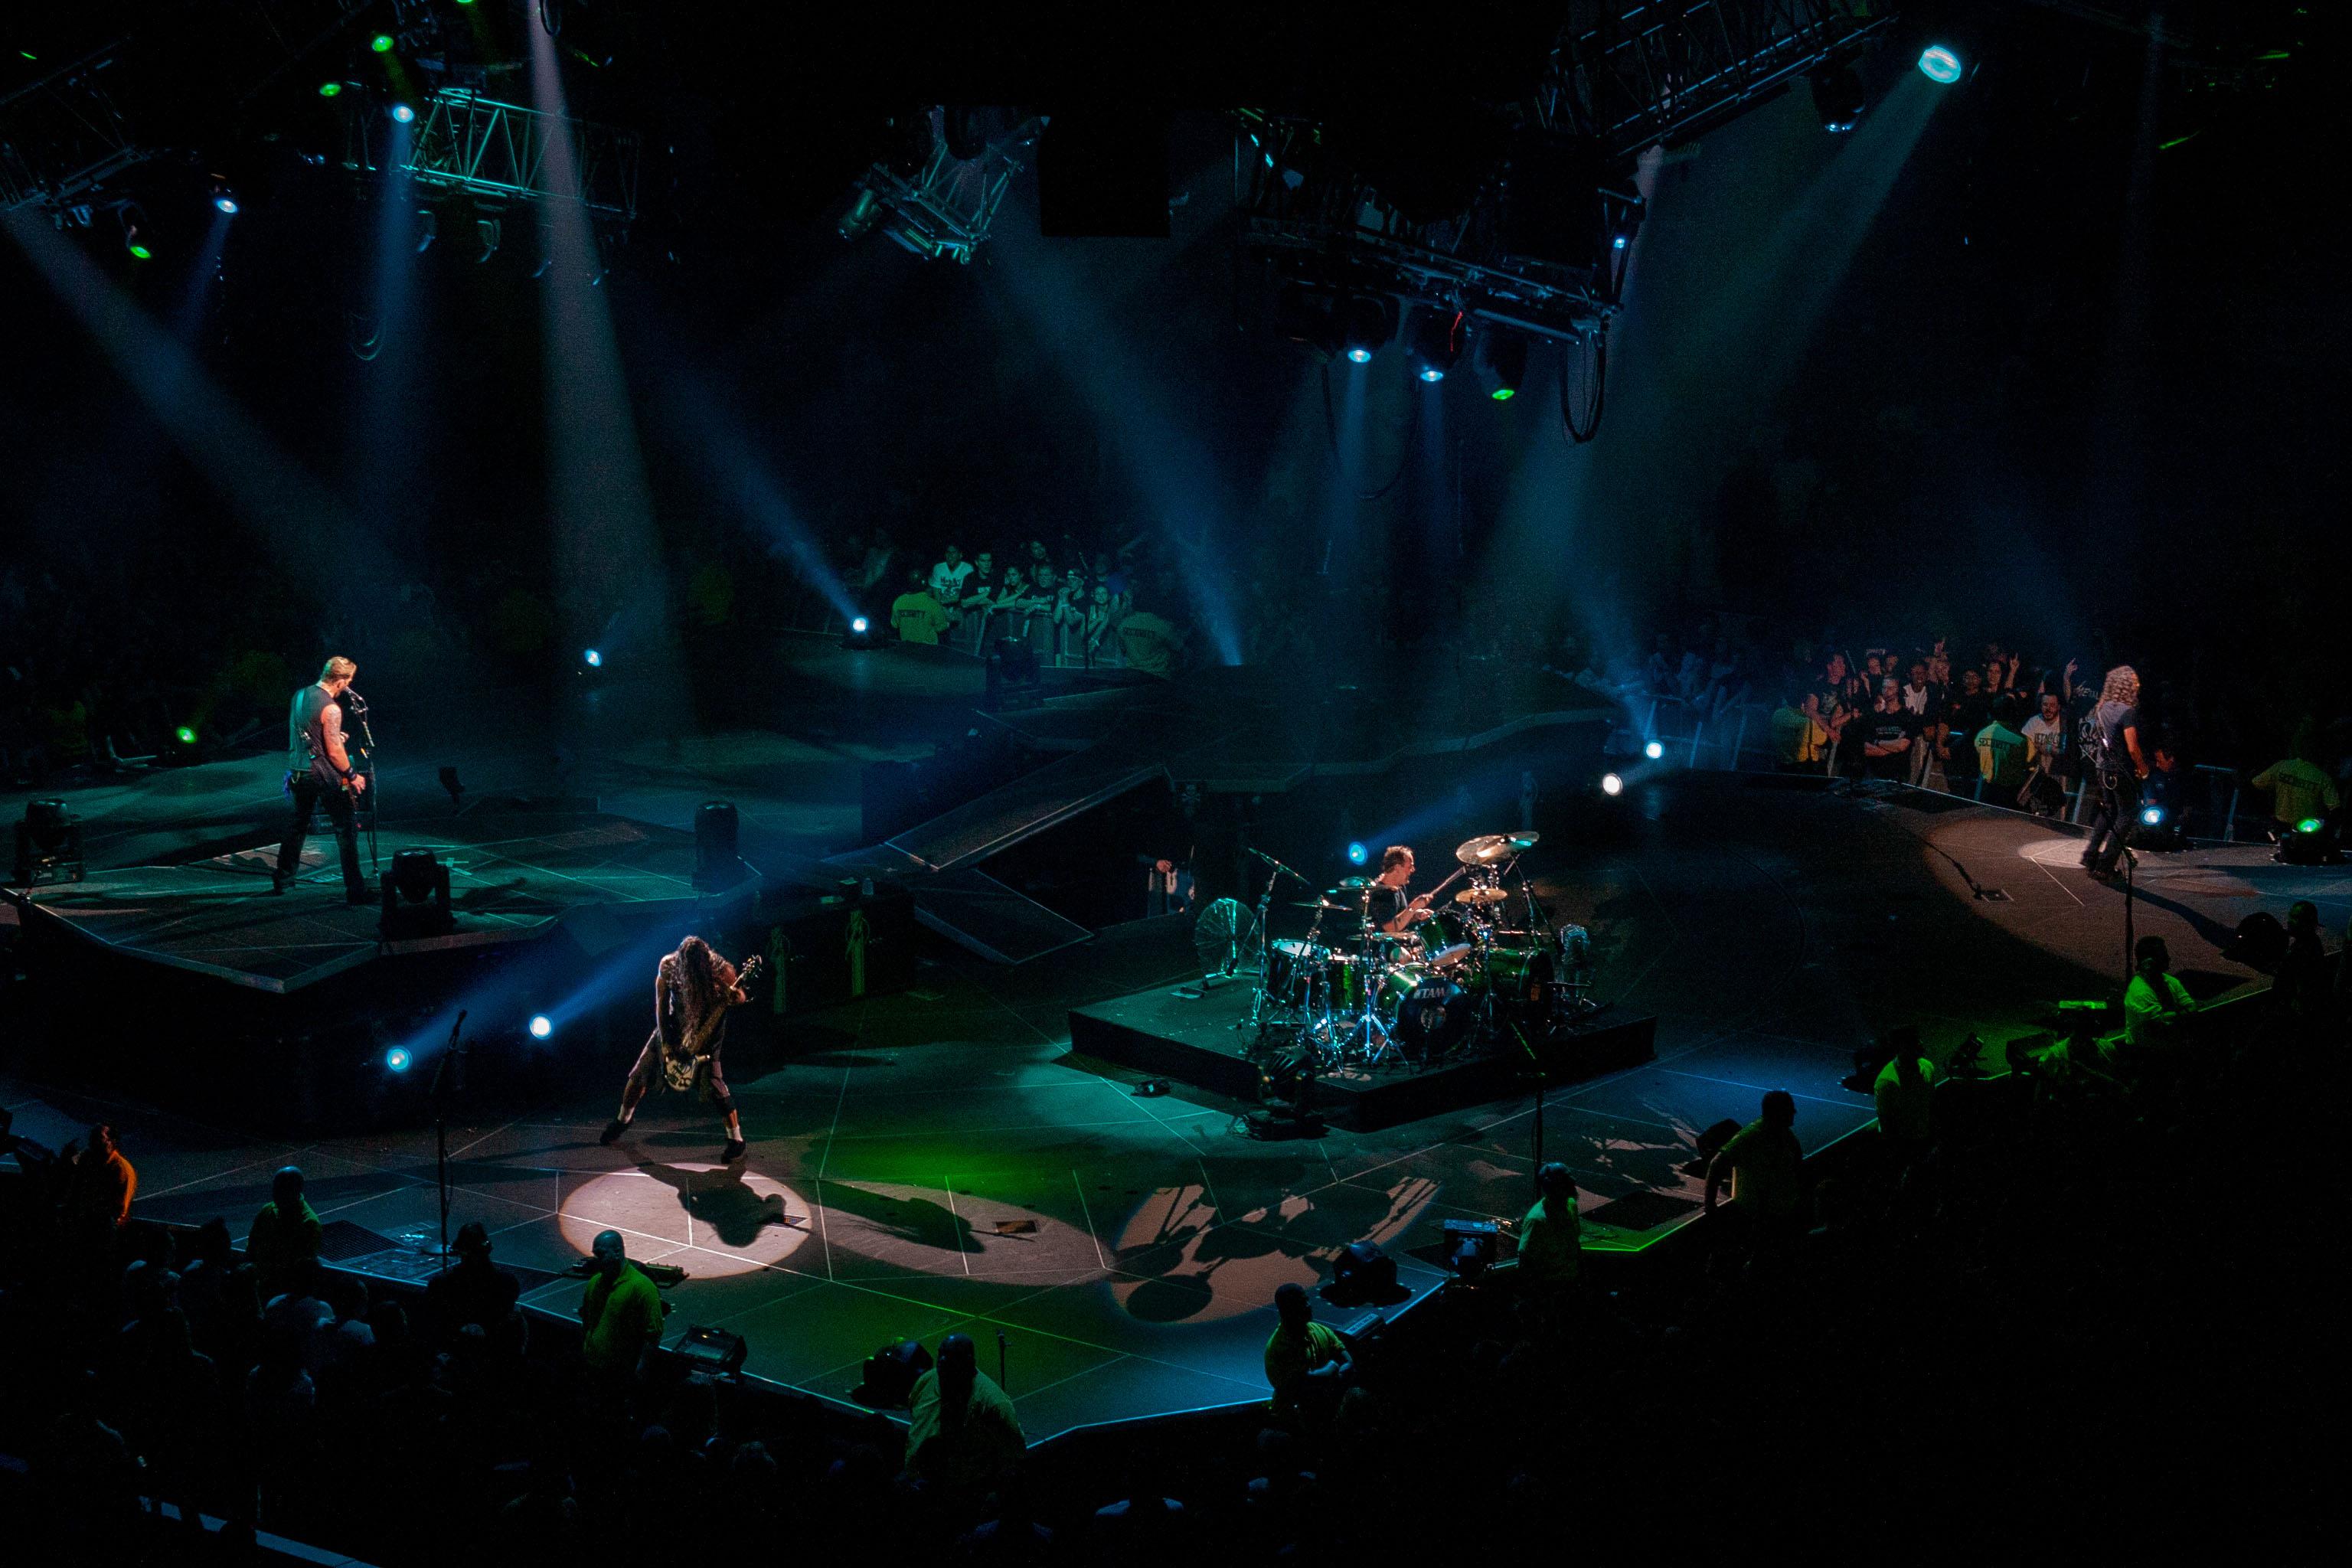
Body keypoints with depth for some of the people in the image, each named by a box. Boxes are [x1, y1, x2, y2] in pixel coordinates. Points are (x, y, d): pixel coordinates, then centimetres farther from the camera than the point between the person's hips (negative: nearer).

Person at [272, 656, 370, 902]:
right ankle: (354, 888, -6)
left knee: (298, 824, 23)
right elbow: (334, 752, -17)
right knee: (347, 828, -3)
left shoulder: (299, 695, 7)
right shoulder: (330, 708, -18)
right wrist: (352, 775, -5)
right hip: (323, 775, -8)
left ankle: (283, 879, 30)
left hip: (297, 771, 8)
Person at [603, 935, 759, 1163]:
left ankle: (736, 1140, -4)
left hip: (706, 1032, -3)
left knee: (713, 1086, -17)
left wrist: (735, 996, -40)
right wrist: (665, 1043, -11)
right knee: (640, 1075, 10)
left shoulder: (721, 971, -25)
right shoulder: (668, 966, -18)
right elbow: (661, 1005, -9)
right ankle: (624, 1119, 36)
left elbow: (740, 998, -14)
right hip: (674, 1028, 3)